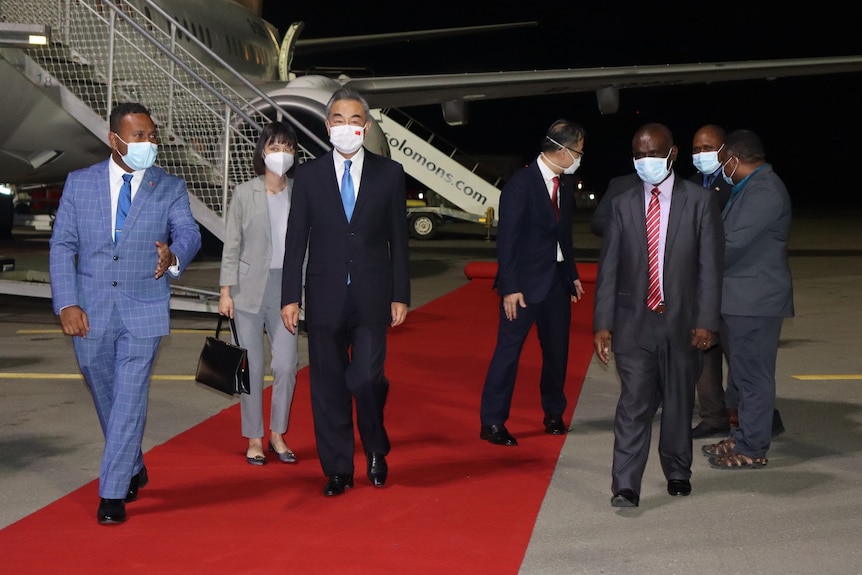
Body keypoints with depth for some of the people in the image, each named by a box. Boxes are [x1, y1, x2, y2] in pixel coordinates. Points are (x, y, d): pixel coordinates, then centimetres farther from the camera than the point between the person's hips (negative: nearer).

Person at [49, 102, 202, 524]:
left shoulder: (170, 188, 3)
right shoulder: (80, 183, 4)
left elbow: (189, 233, -9)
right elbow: (62, 246, 2)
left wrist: (174, 255, -33)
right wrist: (66, 304, -8)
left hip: (143, 310, -2)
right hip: (90, 310, 2)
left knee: (129, 400, -6)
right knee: (105, 398, 14)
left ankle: (112, 494, 1)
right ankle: (133, 471, 36)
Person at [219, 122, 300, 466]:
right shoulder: (245, 194, 0)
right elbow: (232, 245, 0)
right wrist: (225, 290, -5)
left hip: (286, 288, 1)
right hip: (249, 288, -1)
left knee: (287, 365, -1)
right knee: (251, 367, 5)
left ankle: (277, 435, 17)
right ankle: (254, 440, 17)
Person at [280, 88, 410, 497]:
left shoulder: (389, 173, 4)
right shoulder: (309, 175, 4)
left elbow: (398, 238, 4)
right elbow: (296, 240, 4)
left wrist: (400, 296, 1)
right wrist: (290, 297, -1)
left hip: (371, 297, -1)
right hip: (325, 297, 1)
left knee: (367, 376, -11)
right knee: (328, 385, 5)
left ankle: (376, 451, 17)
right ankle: (337, 470, 18)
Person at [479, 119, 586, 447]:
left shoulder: (564, 186, 9)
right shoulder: (521, 184, -13)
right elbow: (507, 238, -14)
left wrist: (572, 275, 14)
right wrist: (510, 287, -18)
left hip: (558, 281, 7)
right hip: (525, 281, -7)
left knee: (557, 350, 13)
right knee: (508, 349, -3)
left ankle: (554, 414, 29)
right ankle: (492, 423, 3)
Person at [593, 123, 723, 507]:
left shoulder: (699, 201, 1)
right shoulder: (623, 204, 6)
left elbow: (710, 266, -2)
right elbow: (608, 268, 5)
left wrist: (706, 321, -9)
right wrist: (603, 324, -1)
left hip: (682, 321, 0)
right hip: (635, 320, 0)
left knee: (679, 402, 12)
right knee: (634, 402, -8)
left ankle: (677, 472, 31)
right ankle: (625, 486, -7)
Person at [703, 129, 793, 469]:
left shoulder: (764, 191, -18)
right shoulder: (750, 188, 16)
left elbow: (734, 243, -22)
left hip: (754, 300, -11)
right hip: (740, 298, 11)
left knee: (753, 376, -3)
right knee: (745, 374, 17)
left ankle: (753, 450, 3)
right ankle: (744, 437, 26)